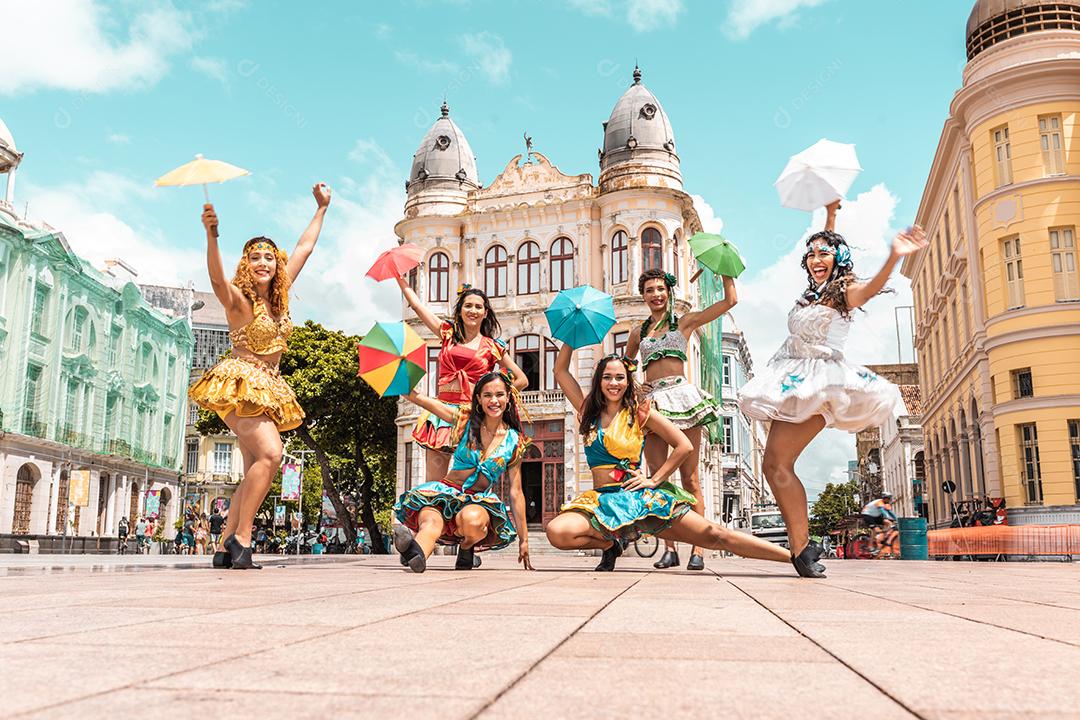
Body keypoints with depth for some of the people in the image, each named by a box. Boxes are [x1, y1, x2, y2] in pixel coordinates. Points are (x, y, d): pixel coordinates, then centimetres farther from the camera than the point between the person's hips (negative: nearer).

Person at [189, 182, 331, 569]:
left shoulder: (279, 297, 11)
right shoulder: (238, 299, -7)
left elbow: (304, 248, 21)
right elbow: (216, 278, -31)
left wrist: (321, 208, 29)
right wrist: (211, 235, -47)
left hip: (268, 389, 8)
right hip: (239, 386, -8)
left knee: (256, 472, 3)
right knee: (270, 453, -26)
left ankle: (226, 547, 6)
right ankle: (241, 540, -22)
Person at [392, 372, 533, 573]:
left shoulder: (515, 442, 6)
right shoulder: (465, 420, 5)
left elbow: (515, 492, 9)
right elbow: (419, 398, 1)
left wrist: (523, 539, 8)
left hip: (480, 501, 0)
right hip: (447, 491, 0)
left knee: (472, 520, -37)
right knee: (431, 521, -36)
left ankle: (467, 547, -8)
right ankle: (417, 552, -63)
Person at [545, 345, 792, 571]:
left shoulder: (640, 413, 3)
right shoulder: (589, 412, 10)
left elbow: (684, 446, 0)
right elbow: (561, 370, 12)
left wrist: (654, 480, -5)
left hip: (641, 498, -2)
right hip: (601, 501, 2)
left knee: (715, 535, -9)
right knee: (557, 531, -29)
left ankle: (791, 555, -2)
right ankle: (611, 544, -2)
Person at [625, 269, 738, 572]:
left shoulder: (684, 322, 13)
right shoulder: (638, 333, 19)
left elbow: (730, 300, 9)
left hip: (681, 396, -3)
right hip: (651, 401, 3)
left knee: (690, 478, -6)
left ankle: (697, 549, -5)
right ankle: (669, 548, 1)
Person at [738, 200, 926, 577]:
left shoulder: (844, 290, -3)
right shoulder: (814, 290, 18)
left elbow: (871, 287, -28)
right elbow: (821, 247, 38)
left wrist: (894, 257, -46)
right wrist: (830, 216, 43)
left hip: (817, 380, -8)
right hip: (792, 378, 8)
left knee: (777, 462, -19)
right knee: (774, 463, -3)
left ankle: (801, 547, -13)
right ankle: (802, 544, -1)